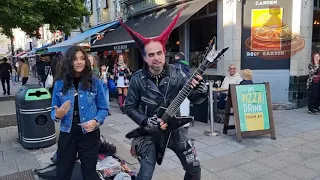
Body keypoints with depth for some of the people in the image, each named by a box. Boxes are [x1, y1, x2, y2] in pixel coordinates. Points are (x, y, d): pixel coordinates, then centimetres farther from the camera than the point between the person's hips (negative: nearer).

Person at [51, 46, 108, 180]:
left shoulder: (95, 82, -6)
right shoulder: (60, 83, -3)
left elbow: (103, 108, -1)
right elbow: (54, 110, 5)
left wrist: (96, 121, -19)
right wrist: (57, 115, -17)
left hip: (89, 134, -1)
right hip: (67, 134, 2)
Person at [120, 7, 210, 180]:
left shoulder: (176, 74, -11)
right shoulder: (138, 79, -15)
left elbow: (194, 99, -9)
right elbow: (129, 107, -5)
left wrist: (201, 90, -31)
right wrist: (147, 121, -19)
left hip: (175, 128, 3)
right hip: (149, 132, -2)